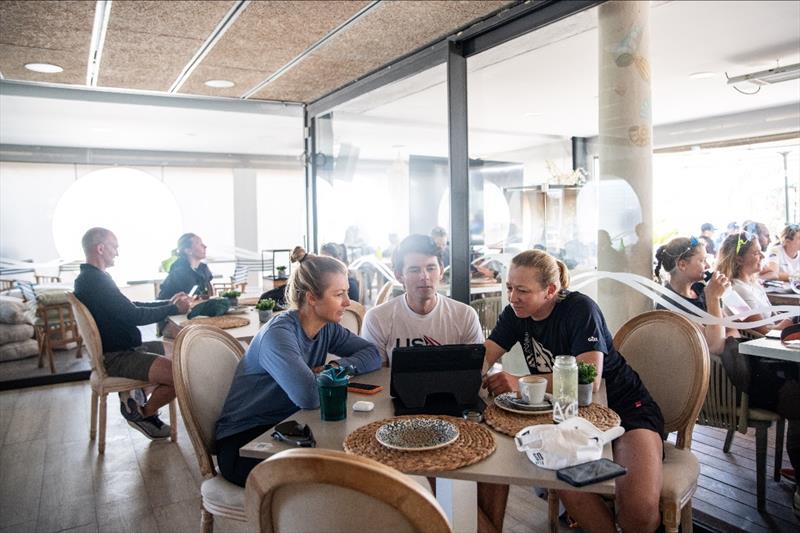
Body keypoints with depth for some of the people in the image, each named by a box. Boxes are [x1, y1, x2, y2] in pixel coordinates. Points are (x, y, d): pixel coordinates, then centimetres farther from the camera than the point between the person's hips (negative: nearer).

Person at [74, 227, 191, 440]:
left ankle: (136, 396, 14)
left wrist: (167, 304, 9)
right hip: (116, 357, -11)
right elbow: (134, 316, -22)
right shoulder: (95, 281, -21)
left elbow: (130, 307, 18)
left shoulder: (89, 278, 14)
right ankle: (142, 414, 3)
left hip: (120, 348, 11)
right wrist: (174, 309, -11)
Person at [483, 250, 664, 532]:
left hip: (624, 406, -4)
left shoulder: (580, 309, -19)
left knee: (640, 509, -26)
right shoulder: (515, 314, -1)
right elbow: (481, 361, -8)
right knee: (568, 485, -27)